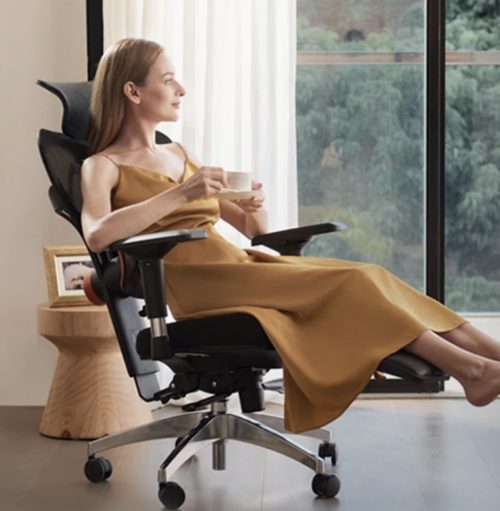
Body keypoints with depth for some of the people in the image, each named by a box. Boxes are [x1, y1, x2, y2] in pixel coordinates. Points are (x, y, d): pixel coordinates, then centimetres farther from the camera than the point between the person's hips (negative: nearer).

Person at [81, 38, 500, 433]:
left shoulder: (179, 155, 21)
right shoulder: (104, 166, 2)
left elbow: (254, 230, 21)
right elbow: (97, 235, -22)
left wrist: (254, 209, -3)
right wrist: (181, 194, -23)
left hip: (236, 263, 7)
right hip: (196, 284, -7)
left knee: (363, 277, -16)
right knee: (346, 286, -23)